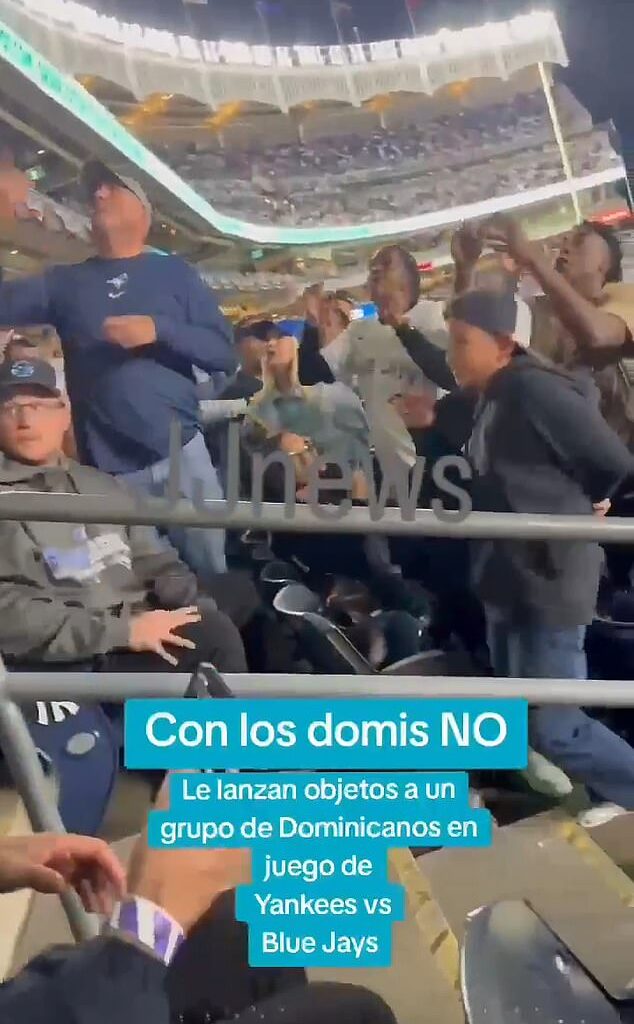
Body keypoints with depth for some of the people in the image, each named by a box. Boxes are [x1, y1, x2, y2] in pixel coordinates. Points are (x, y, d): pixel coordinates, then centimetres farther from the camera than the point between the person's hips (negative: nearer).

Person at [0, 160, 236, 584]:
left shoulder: (174, 273, 8)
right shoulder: (64, 282, 12)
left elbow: (225, 354, 1)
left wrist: (159, 330, -14)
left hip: (180, 455, -1)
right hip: (103, 470, 2)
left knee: (210, 574, 6)